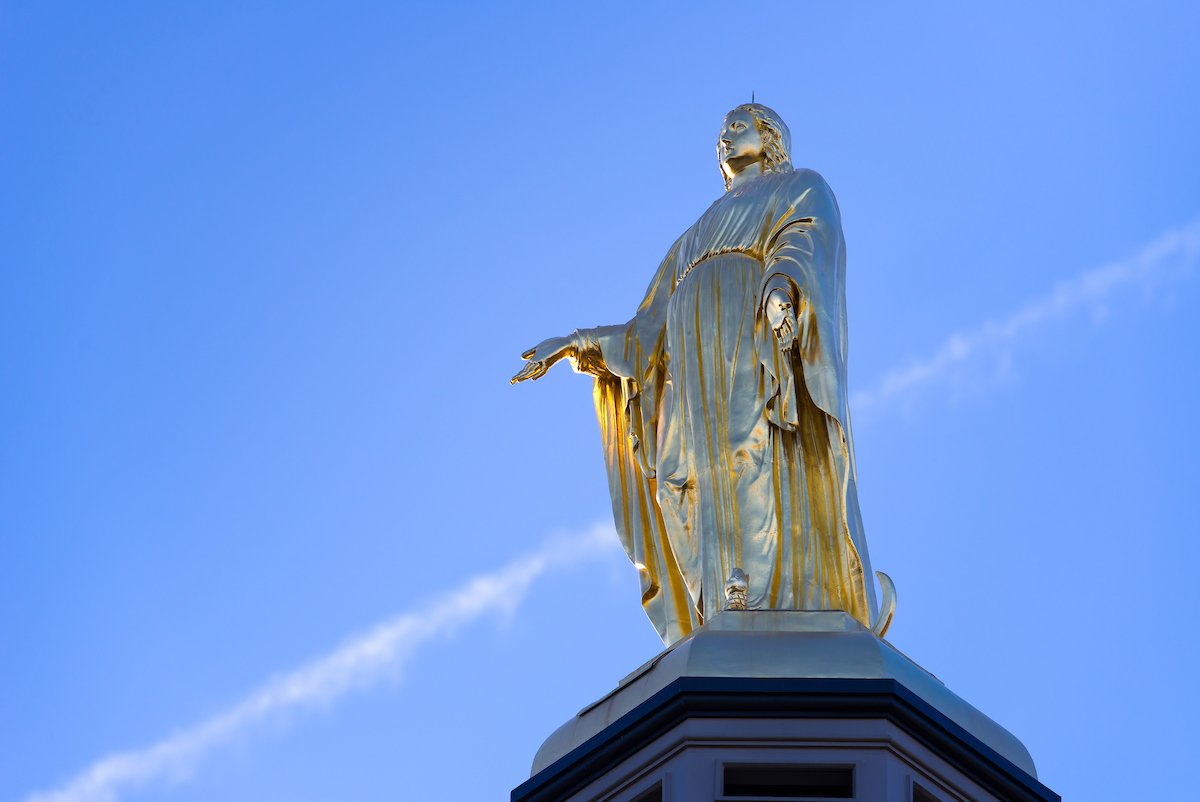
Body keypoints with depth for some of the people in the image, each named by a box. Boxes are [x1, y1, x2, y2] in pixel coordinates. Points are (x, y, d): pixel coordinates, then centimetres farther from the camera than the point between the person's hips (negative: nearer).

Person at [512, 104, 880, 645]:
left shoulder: (804, 190, 21)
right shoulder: (700, 235, 38)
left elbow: (806, 242, -5)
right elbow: (649, 335, 30)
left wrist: (784, 282, -29)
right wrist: (576, 345, 16)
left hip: (765, 350, -6)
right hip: (700, 382, 6)